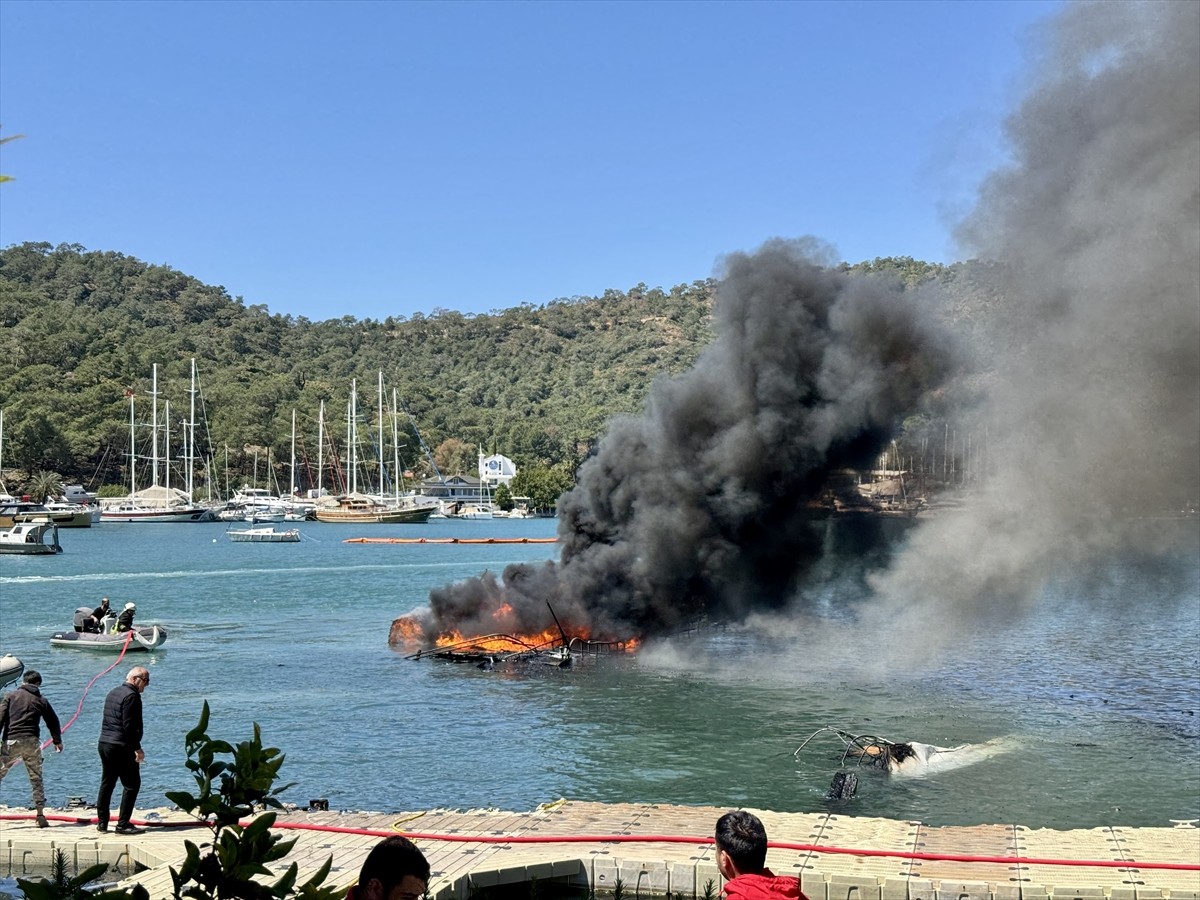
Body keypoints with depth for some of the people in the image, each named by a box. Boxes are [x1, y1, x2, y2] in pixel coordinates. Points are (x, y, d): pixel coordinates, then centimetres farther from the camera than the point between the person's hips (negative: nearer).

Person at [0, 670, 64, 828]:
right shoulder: (42, 701, 11)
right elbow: (53, 722, 18)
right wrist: (58, 741, 31)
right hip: (32, 742, 2)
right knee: (37, 779, 9)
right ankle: (41, 816, 7)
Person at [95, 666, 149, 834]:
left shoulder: (113, 692, 16)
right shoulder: (131, 696, -14)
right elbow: (130, 725, -19)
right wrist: (137, 748, -15)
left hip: (104, 744, 10)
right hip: (122, 747, -10)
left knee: (107, 784, 15)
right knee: (131, 785, -3)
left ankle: (101, 822, 19)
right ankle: (123, 824, -4)